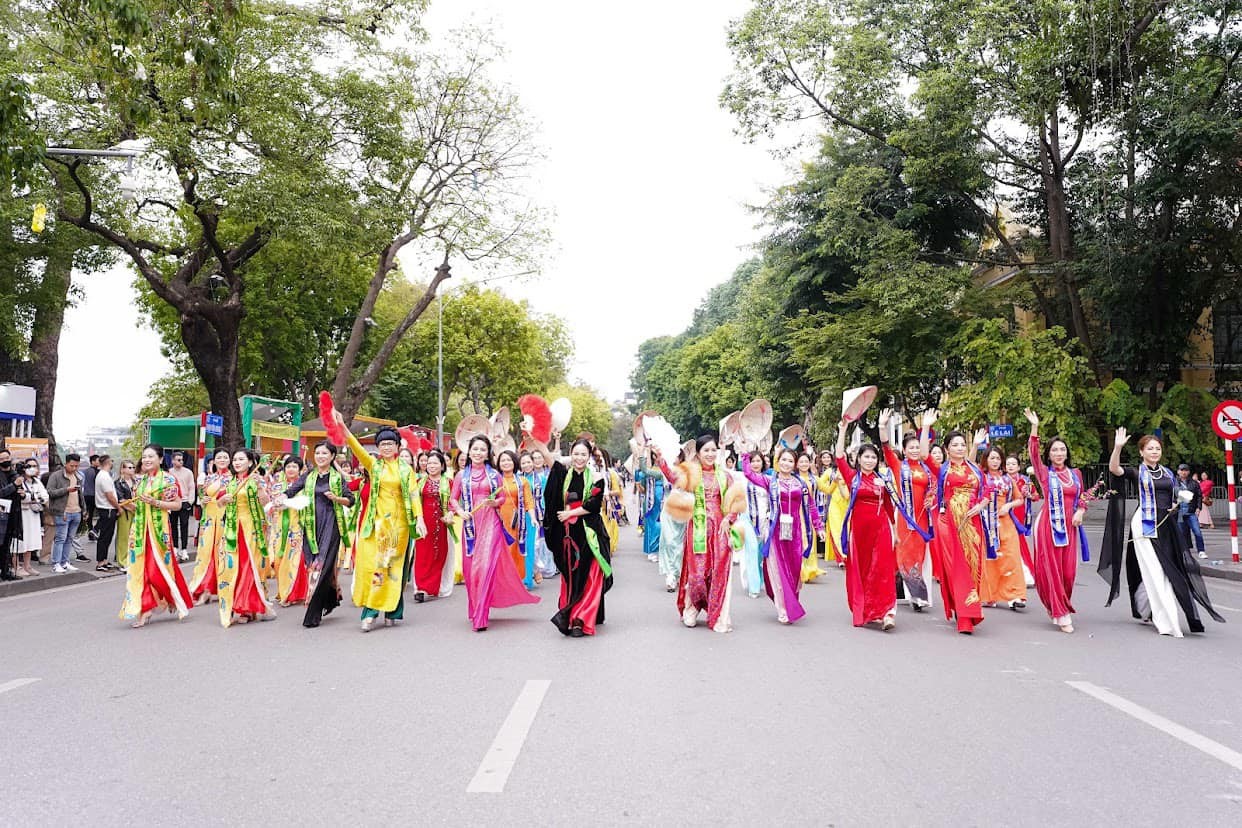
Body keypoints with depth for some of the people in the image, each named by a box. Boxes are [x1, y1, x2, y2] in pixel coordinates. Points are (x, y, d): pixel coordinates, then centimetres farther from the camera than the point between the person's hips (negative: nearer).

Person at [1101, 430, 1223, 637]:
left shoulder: (1167, 473, 15)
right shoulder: (1136, 472, -2)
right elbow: (1114, 469, -21)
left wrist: (1175, 505, 5)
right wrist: (1118, 447, -34)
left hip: (1166, 525, 6)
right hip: (1145, 525, -6)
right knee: (1156, 573, -8)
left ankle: (1143, 610, 30)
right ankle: (1167, 622, -6)